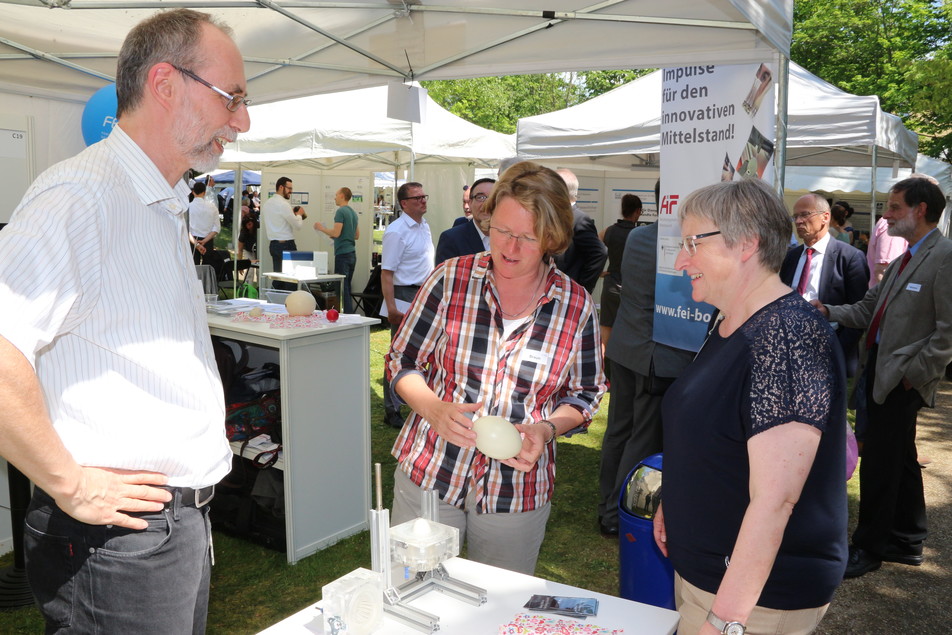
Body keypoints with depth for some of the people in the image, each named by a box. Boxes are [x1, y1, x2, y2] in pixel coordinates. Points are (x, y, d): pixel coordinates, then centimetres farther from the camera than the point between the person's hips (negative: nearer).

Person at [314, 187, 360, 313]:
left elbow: (336, 233, -18)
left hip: (342, 254, -9)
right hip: (352, 254, 9)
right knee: (347, 287, 13)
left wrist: (321, 228, -4)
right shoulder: (353, 212, 16)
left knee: (342, 289, -7)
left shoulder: (341, 211, -10)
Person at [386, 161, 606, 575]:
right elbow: (401, 362, 0)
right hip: (428, 476, 0)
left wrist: (546, 429, -13)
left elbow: (585, 395, 6)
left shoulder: (577, 307, -4)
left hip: (517, 490, 1)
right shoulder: (450, 279, -6)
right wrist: (435, 410, -18)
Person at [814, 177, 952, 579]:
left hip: (901, 381, -9)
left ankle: (869, 547, 16)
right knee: (900, 460, 18)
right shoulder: (904, 261, 14)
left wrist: (913, 373, -17)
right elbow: (869, 309, 13)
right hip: (881, 373, 9)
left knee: (878, 465, 0)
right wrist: (828, 313, -2)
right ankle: (907, 542, 33)